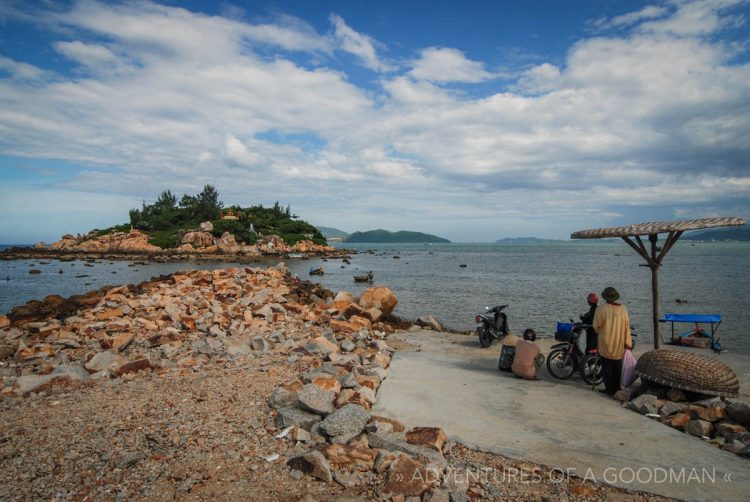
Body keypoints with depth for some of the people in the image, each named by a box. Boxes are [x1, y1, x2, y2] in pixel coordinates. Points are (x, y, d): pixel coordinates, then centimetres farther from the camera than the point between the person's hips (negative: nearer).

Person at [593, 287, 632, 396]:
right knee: (618, 366, 16)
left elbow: (596, 326, -9)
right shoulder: (623, 309, -3)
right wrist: (628, 342, 9)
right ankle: (617, 387, 23)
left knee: (607, 366, 6)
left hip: (606, 344, -4)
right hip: (619, 344, 4)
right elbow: (627, 326, 2)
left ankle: (609, 389, 9)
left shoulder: (601, 309, -17)